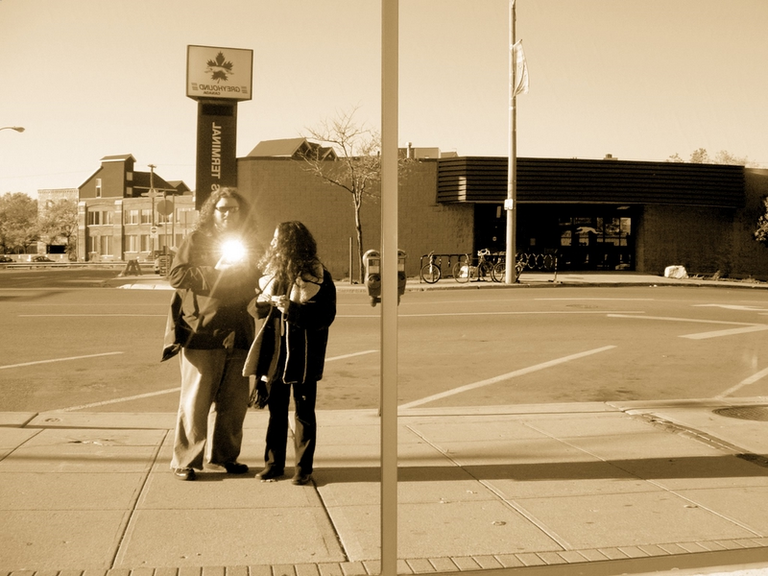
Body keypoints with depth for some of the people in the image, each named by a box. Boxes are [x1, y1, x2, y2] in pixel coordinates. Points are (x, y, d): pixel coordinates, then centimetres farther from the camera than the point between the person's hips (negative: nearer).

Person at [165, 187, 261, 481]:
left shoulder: (246, 244, 17)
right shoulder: (197, 239, 2)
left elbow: (253, 283, 25)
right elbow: (176, 274, -9)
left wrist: (239, 272, 3)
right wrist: (215, 272, -12)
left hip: (236, 333, 5)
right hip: (202, 332, -5)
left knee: (234, 400, 9)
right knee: (195, 399, -3)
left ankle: (224, 454, 23)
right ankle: (184, 460, 8)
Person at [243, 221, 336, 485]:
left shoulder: (317, 277, -8)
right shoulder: (271, 274, 9)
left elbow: (326, 316, -15)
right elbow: (254, 306, 10)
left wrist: (292, 309, -24)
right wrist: (262, 304, -12)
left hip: (303, 357, -5)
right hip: (274, 354, 5)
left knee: (304, 412, 5)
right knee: (276, 411, 12)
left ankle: (303, 468, 14)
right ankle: (273, 464, 22)